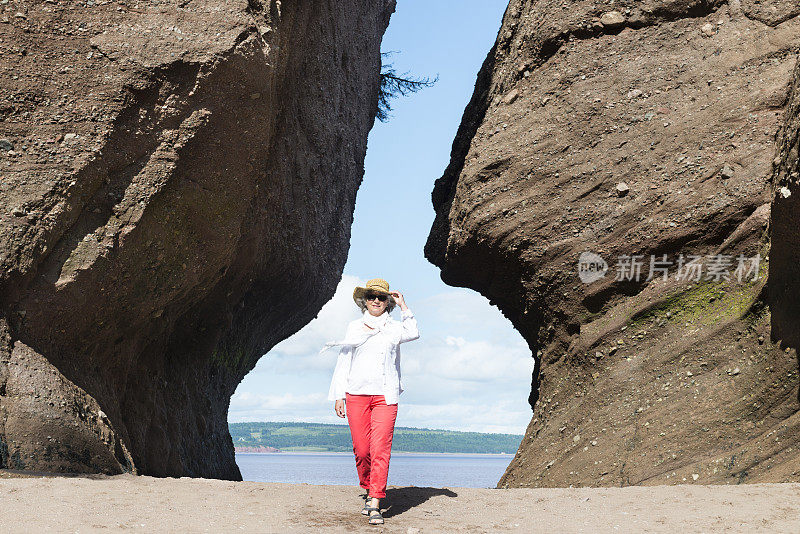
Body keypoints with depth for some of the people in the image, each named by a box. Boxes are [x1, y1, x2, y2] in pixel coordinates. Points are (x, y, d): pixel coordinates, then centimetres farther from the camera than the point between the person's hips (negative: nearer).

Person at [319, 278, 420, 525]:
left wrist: (403, 306, -5)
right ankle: (369, 490, 22)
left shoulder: (394, 327, 11)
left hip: (385, 395, -1)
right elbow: (343, 361, 15)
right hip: (356, 393, 1)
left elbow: (412, 333, -11)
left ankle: (375, 504, -12)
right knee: (361, 449, 0)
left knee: (380, 449, -11)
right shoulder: (354, 327, 14)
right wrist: (339, 395, 9)